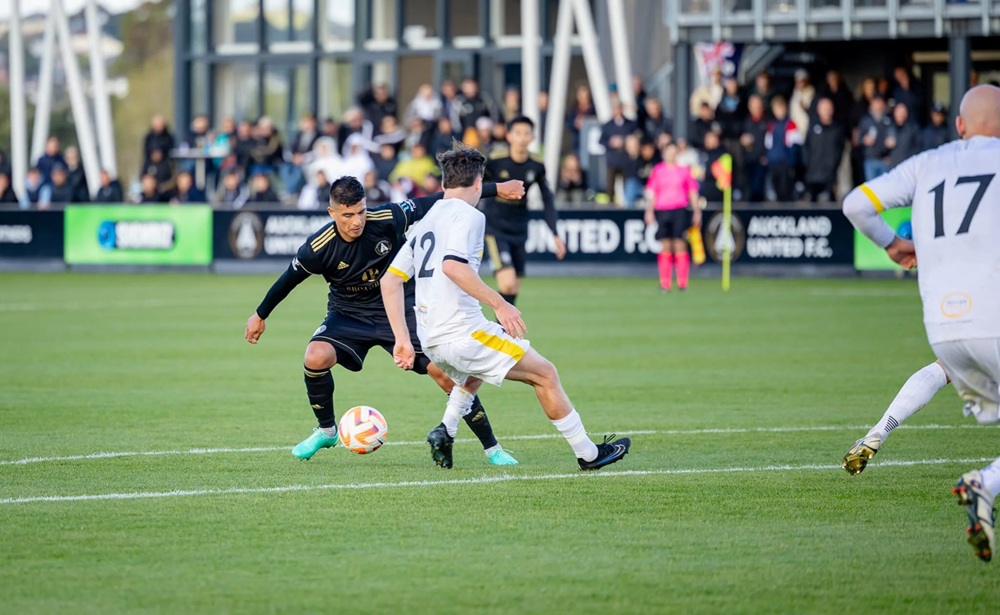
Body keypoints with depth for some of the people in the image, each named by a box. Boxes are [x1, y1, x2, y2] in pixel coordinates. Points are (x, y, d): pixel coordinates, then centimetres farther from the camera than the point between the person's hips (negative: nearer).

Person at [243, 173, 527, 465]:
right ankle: (326, 431, -1)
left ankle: (492, 449, 5)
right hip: (348, 316, 0)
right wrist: (260, 315, 10)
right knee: (315, 358, -28)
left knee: (446, 374, -10)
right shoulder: (319, 248, -21)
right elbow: (288, 280, -3)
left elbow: (437, 203, -13)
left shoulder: (388, 219, -21)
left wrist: (495, 188, -11)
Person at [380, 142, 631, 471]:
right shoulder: (468, 215, -6)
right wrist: (499, 304, -23)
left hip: (431, 340, 8)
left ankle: (445, 431, 19)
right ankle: (587, 453, 6)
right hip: (463, 331, -8)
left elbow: (390, 281, 15)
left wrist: (403, 339, 14)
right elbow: (452, 265, -25)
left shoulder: (425, 221, 18)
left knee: (474, 372, 39)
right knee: (545, 374, 3)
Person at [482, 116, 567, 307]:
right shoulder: (495, 161, -16)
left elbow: (547, 200, 6)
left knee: (513, 290, 7)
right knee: (507, 283, -21)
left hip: (519, 231, 4)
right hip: (495, 228, -4)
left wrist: (555, 234, 3)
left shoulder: (537, 166, -5)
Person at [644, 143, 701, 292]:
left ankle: (682, 282, -5)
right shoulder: (657, 171, 10)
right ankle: (665, 283, 2)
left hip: (680, 211, -1)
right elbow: (652, 193, 11)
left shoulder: (684, 170, 8)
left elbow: (692, 192, 12)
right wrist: (649, 211, 1)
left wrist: (697, 212, 7)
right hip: (662, 211, 1)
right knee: (665, 246, 0)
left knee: (680, 245, -8)